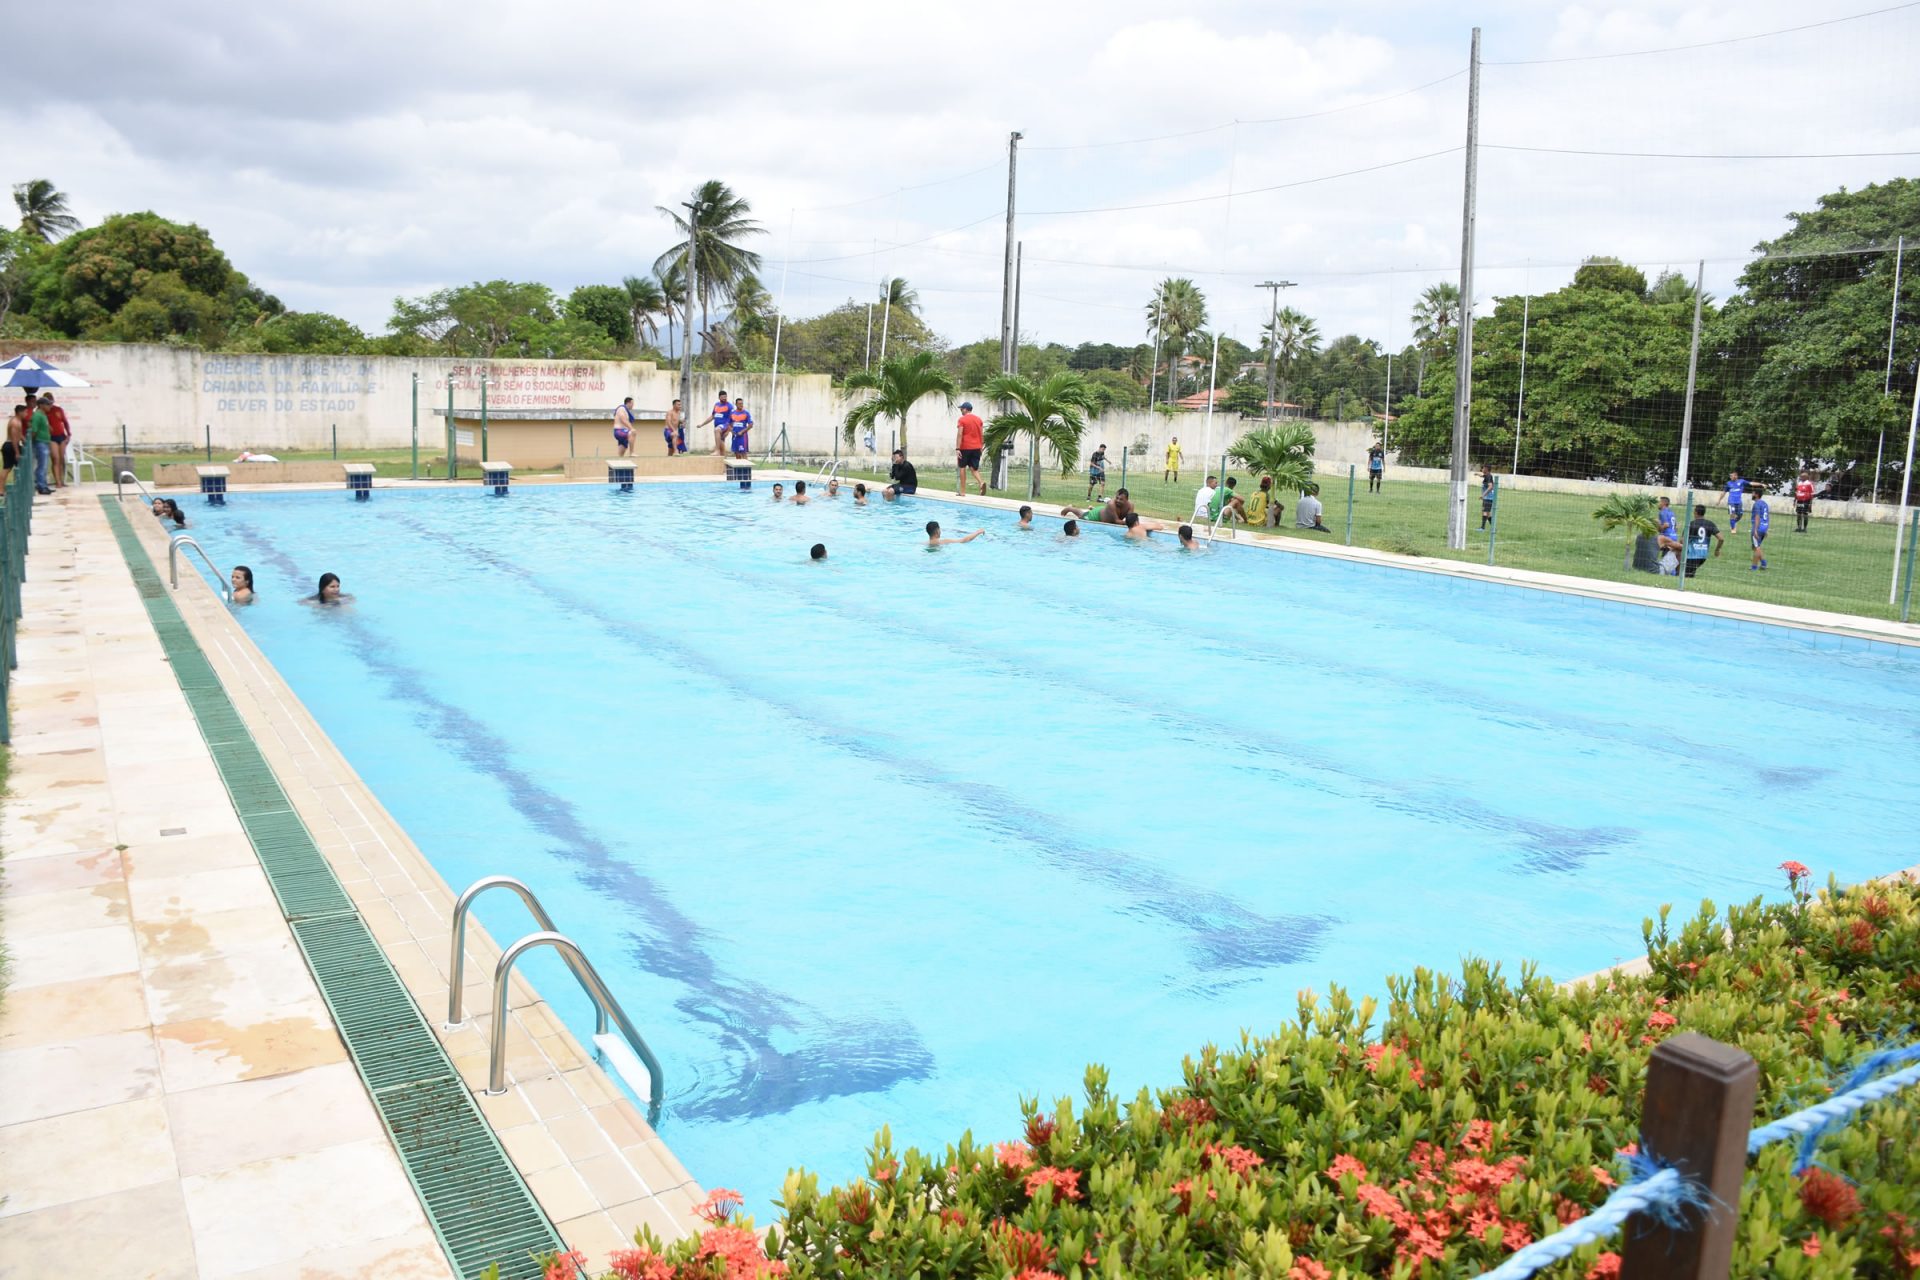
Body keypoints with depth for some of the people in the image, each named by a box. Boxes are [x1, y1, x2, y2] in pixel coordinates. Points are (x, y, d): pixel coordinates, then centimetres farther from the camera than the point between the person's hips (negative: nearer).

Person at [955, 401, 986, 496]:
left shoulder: (962, 419, -7)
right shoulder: (978, 419, 9)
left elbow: (959, 434, -13)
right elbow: (982, 435, 10)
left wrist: (957, 448, -15)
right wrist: (981, 447, 16)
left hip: (965, 447, -4)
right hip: (976, 447, 4)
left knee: (962, 467, 7)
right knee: (974, 468, 8)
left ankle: (962, 491, 6)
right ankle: (981, 482, -21)